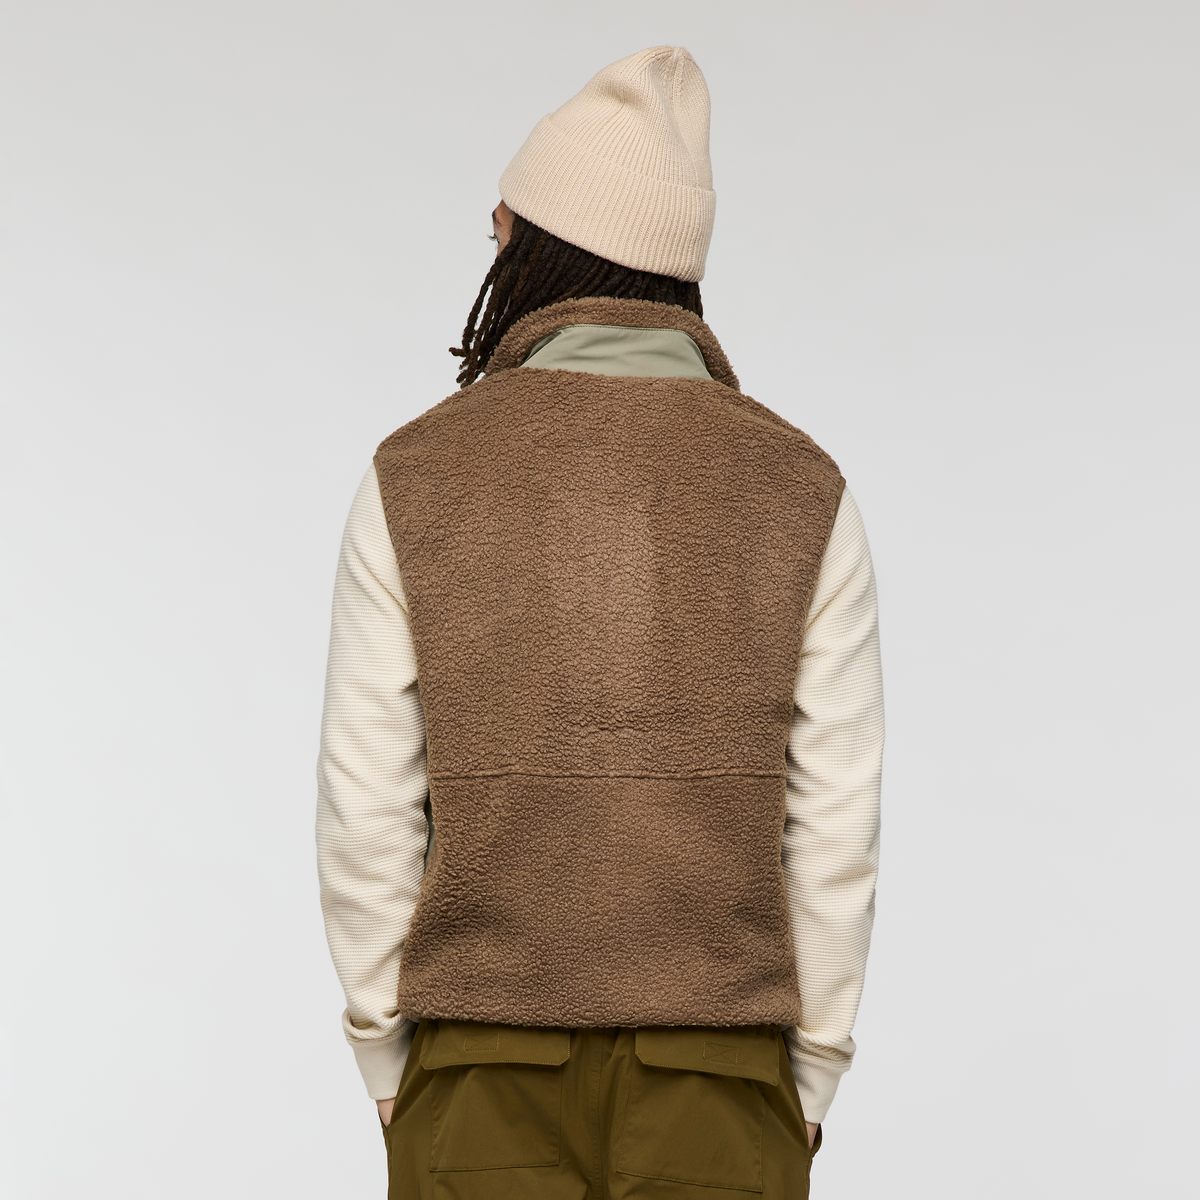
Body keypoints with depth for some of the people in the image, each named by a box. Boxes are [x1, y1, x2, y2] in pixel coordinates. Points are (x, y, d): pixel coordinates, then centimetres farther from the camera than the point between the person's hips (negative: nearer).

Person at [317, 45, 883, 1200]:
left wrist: (395, 1081, 6)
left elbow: (368, 813, -5)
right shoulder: (799, 490, -3)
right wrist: (803, 1094, 5)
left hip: (493, 1066, 0)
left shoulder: (414, 480, -5)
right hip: (712, 1073, 1)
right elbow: (834, 822, -4)